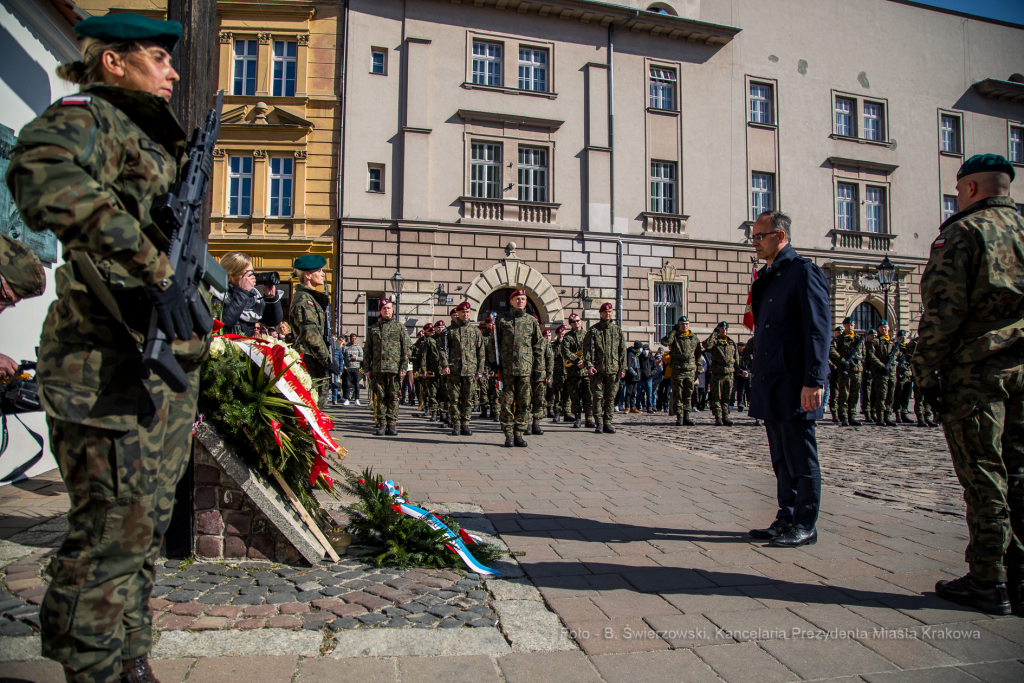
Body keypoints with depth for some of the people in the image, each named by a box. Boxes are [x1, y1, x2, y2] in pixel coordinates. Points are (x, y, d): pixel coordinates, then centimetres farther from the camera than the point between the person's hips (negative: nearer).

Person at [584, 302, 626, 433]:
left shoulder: (618, 330, 12)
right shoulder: (593, 330, 4)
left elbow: (622, 350, 10)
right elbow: (588, 349, -2)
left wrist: (623, 368, 3)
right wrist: (589, 365, -14)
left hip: (613, 369, 2)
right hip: (597, 369, -2)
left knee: (610, 398, 6)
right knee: (597, 397, -1)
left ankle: (607, 423, 13)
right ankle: (599, 424, 5)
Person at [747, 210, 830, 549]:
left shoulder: (804, 272, -7)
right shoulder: (765, 279, 18)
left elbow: (819, 330, -14)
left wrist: (813, 381, -19)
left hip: (794, 384, -8)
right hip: (771, 385, 9)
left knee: (800, 458, 0)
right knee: (781, 458, 14)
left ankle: (805, 526, 10)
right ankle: (786, 520, 23)